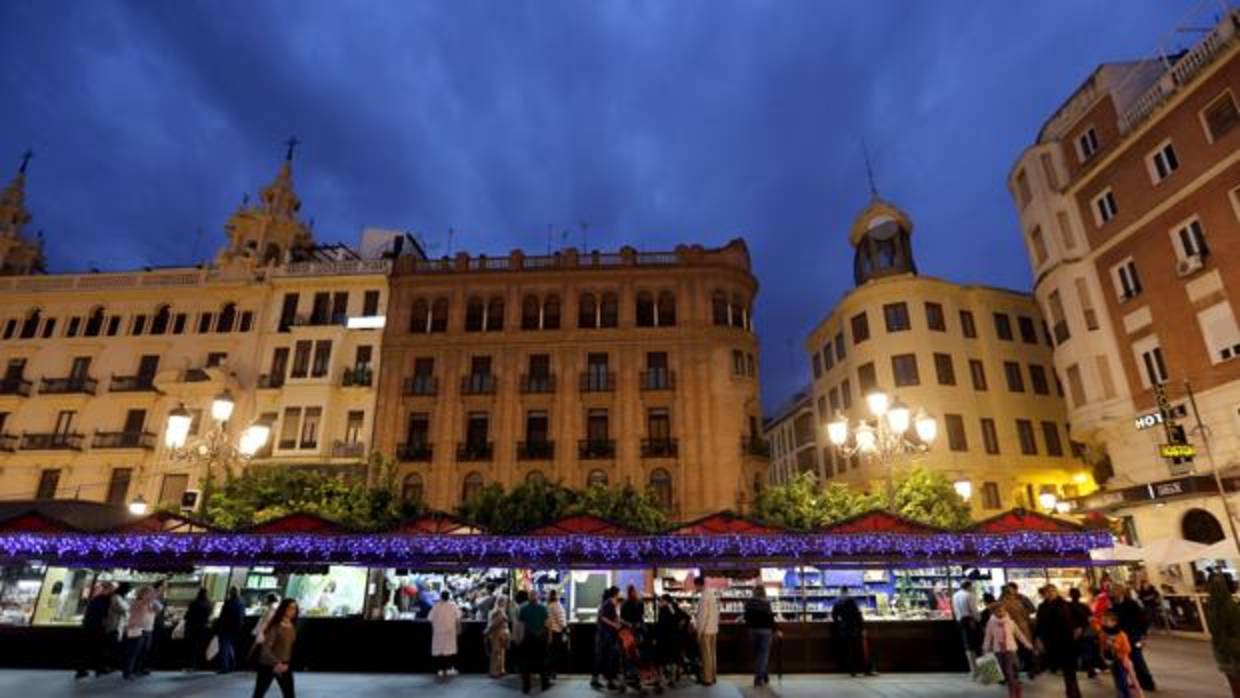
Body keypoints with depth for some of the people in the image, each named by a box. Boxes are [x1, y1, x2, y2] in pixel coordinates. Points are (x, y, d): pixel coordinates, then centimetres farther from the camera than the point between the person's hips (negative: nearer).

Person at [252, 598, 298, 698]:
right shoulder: (275, 627, -20)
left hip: (284, 666, 5)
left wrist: (287, 664, 7)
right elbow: (265, 648, -22)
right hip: (268, 665, -5)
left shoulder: (293, 627, -2)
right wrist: (276, 663, -27)